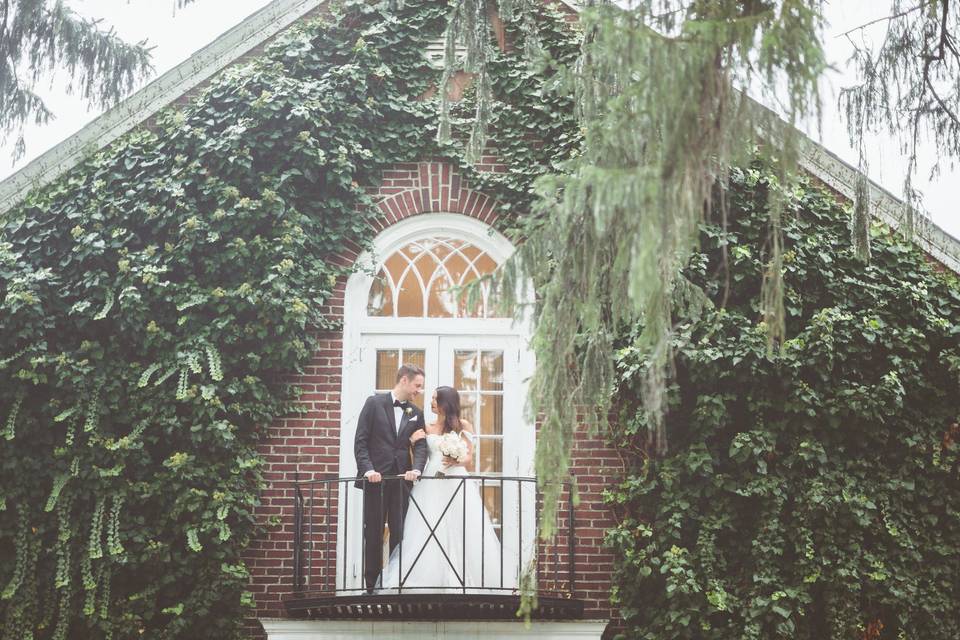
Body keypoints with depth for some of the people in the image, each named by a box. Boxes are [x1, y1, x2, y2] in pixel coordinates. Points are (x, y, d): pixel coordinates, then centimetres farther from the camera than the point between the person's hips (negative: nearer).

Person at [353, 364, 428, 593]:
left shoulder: (416, 413, 12)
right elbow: (360, 441, -4)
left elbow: (420, 446, 3)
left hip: (402, 480, 3)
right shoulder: (374, 403, 1)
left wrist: (416, 468, -16)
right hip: (375, 479, -3)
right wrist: (368, 469, -16)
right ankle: (372, 586, 9)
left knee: (399, 535, 2)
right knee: (373, 534, 3)